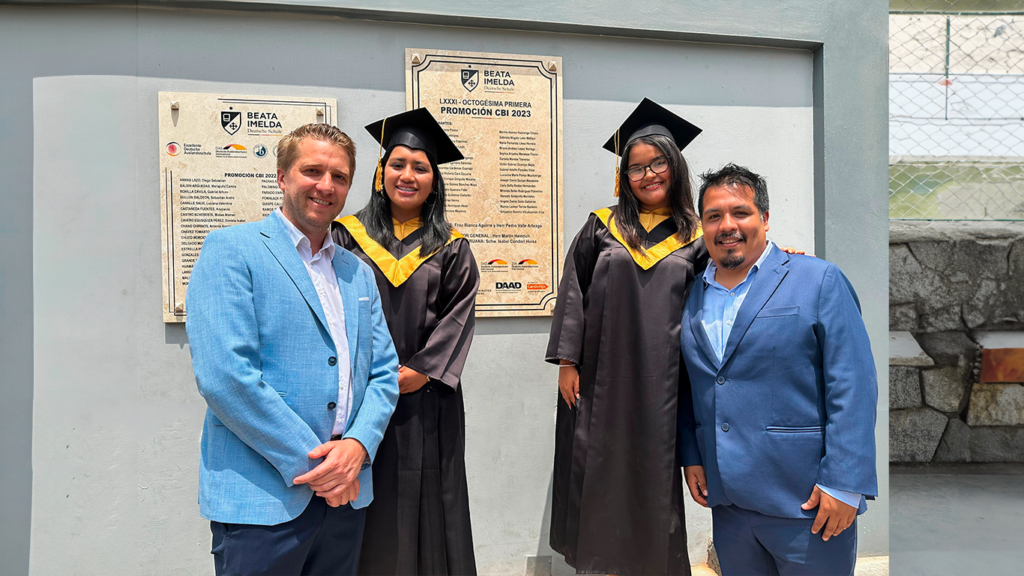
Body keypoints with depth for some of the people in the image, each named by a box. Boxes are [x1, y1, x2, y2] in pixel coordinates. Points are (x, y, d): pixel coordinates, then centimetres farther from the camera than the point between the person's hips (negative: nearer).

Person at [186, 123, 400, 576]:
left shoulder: (359, 272, 13)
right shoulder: (231, 249, -6)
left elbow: (384, 372, 10)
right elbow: (223, 375, -17)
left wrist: (358, 445, -9)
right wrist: (311, 462, -15)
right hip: (263, 498, -5)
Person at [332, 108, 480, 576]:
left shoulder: (451, 248, 6)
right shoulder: (348, 235, 5)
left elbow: (458, 314, -1)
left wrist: (421, 370, -12)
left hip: (425, 396, 0)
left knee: (424, 497, 7)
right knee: (367, 500, 6)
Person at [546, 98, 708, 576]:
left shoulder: (696, 237, 4)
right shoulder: (602, 227, 3)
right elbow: (572, 292, 1)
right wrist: (566, 361, -3)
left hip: (661, 380, 0)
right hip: (602, 375, 0)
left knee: (654, 471, 8)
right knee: (599, 470, 9)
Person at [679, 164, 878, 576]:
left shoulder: (819, 281, -6)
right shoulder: (692, 296, 7)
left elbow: (853, 388, -11)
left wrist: (843, 483, -15)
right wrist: (691, 458, 7)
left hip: (805, 499, -4)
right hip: (725, 499, 5)